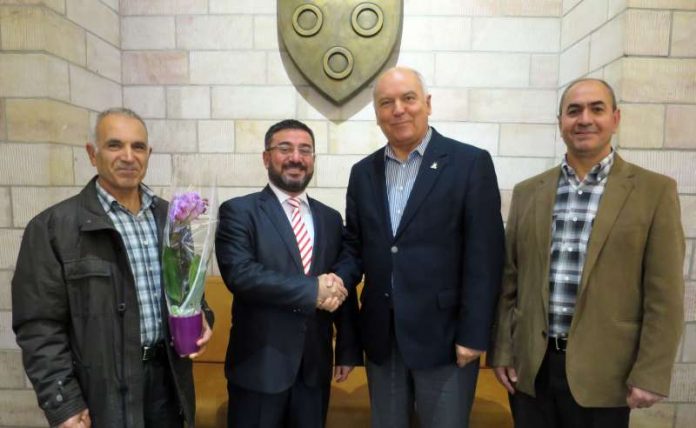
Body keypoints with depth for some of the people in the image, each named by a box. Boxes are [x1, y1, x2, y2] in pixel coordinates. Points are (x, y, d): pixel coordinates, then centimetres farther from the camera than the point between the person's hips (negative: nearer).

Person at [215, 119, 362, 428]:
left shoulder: (330, 218, 7)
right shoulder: (239, 211, -6)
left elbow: (343, 289, 8)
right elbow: (239, 274, -21)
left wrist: (348, 350, 6)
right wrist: (313, 289, -21)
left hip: (316, 366, 4)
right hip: (260, 365, -4)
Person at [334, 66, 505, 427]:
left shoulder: (471, 163, -7)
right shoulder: (363, 172, 7)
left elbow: (484, 256, -10)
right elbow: (356, 245, 10)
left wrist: (473, 334, -12)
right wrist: (338, 279, -9)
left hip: (444, 335, -4)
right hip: (381, 336, 5)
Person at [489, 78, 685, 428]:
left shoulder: (654, 191, -3)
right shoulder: (527, 192, 4)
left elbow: (663, 296, -5)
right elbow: (509, 280, 5)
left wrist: (650, 375, -8)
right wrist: (501, 351, 4)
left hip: (602, 373, -2)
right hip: (530, 367, 2)